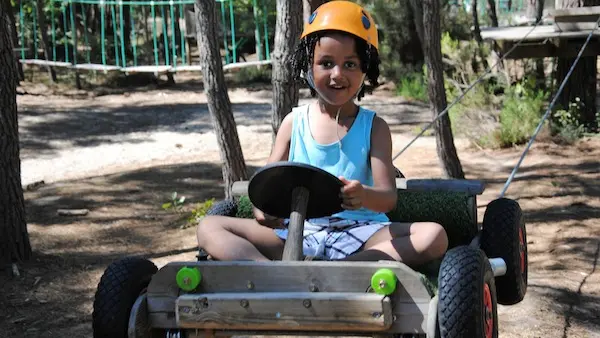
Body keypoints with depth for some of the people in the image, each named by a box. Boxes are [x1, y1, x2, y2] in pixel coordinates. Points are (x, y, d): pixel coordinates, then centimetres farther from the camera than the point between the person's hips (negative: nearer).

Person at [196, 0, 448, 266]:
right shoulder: (294, 122, 9)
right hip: (298, 231, 2)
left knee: (434, 236, -28)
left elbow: (388, 197, -6)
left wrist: (364, 196, -33)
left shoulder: (373, 127, 4)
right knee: (209, 227, -13)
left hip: (358, 233, -1)